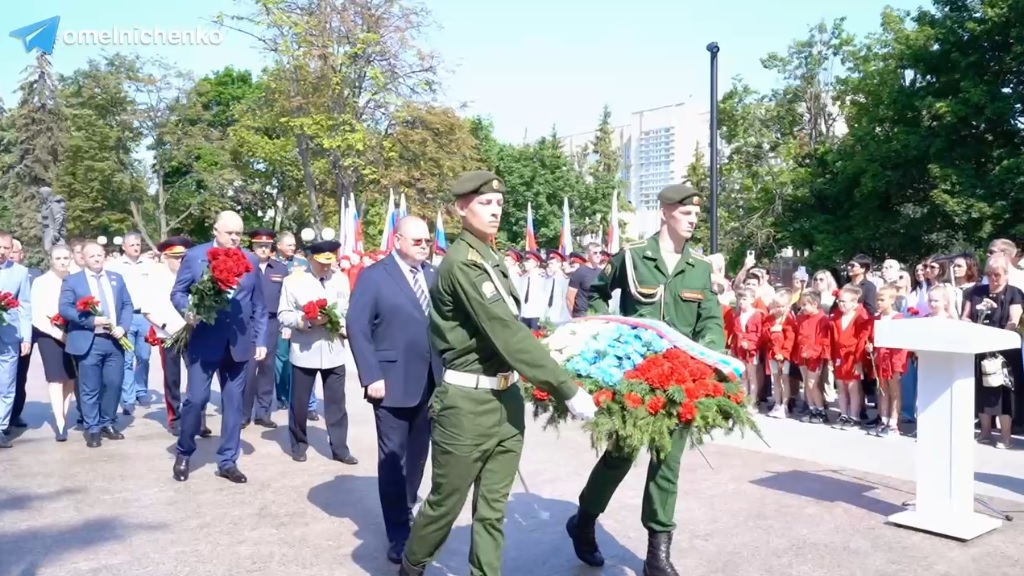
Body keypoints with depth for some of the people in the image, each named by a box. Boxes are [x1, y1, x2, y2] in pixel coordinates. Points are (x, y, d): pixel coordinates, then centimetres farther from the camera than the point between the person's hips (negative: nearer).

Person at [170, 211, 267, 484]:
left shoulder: (251, 261, 6)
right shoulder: (194, 256, -1)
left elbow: (258, 306, 9)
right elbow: (177, 292, 2)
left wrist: (261, 340, 4)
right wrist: (187, 310, -20)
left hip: (239, 343, 3)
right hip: (204, 341, -3)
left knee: (234, 402, 8)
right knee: (196, 398, -1)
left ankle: (227, 461, 19)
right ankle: (183, 453, 23)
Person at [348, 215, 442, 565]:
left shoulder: (434, 276, 9)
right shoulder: (374, 276, -4)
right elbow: (357, 328, -9)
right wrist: (371, 377, -15)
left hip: (432, 382, 5)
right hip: (394, 382, -4)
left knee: (417, 456, 14)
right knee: (393, 457, 4)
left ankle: (407, 513, 32)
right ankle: (398, 533, 15)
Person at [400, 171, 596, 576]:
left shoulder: (491, 259, 11)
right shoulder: (461, 262, -17)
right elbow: (506, 331, -23)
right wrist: (566, 388, -23)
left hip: (507, 398, 8)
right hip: (467, 404, -7)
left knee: (493, 508, 14)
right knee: (445, 503, 11)